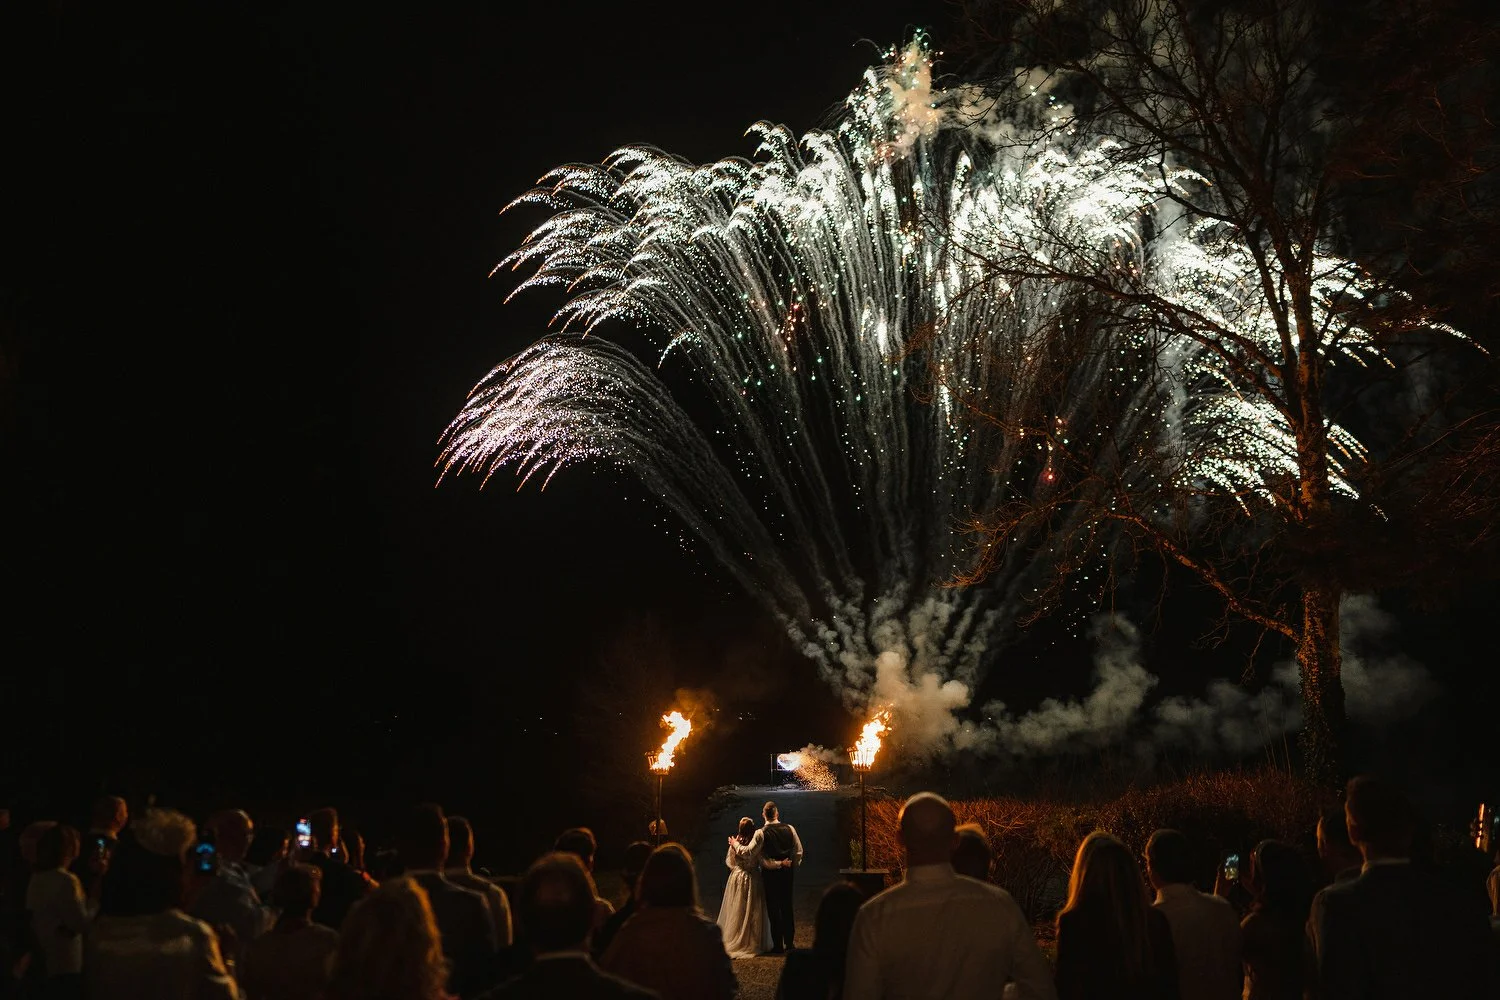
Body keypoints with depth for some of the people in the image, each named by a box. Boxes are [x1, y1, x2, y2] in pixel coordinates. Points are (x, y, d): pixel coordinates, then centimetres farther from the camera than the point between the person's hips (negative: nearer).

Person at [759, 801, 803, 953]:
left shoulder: (761, 833, -13)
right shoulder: (789, 829, -4)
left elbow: (761, 858, -17)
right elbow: (798, 851, 1)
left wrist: (776, 864, -7)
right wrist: (793, 867, 11)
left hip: (770, 873, -3)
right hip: (787, 872, 3)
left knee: (773, 908, 5)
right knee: (787, 906, 15)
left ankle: (778, 945, 7)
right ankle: (789, 942, 20)